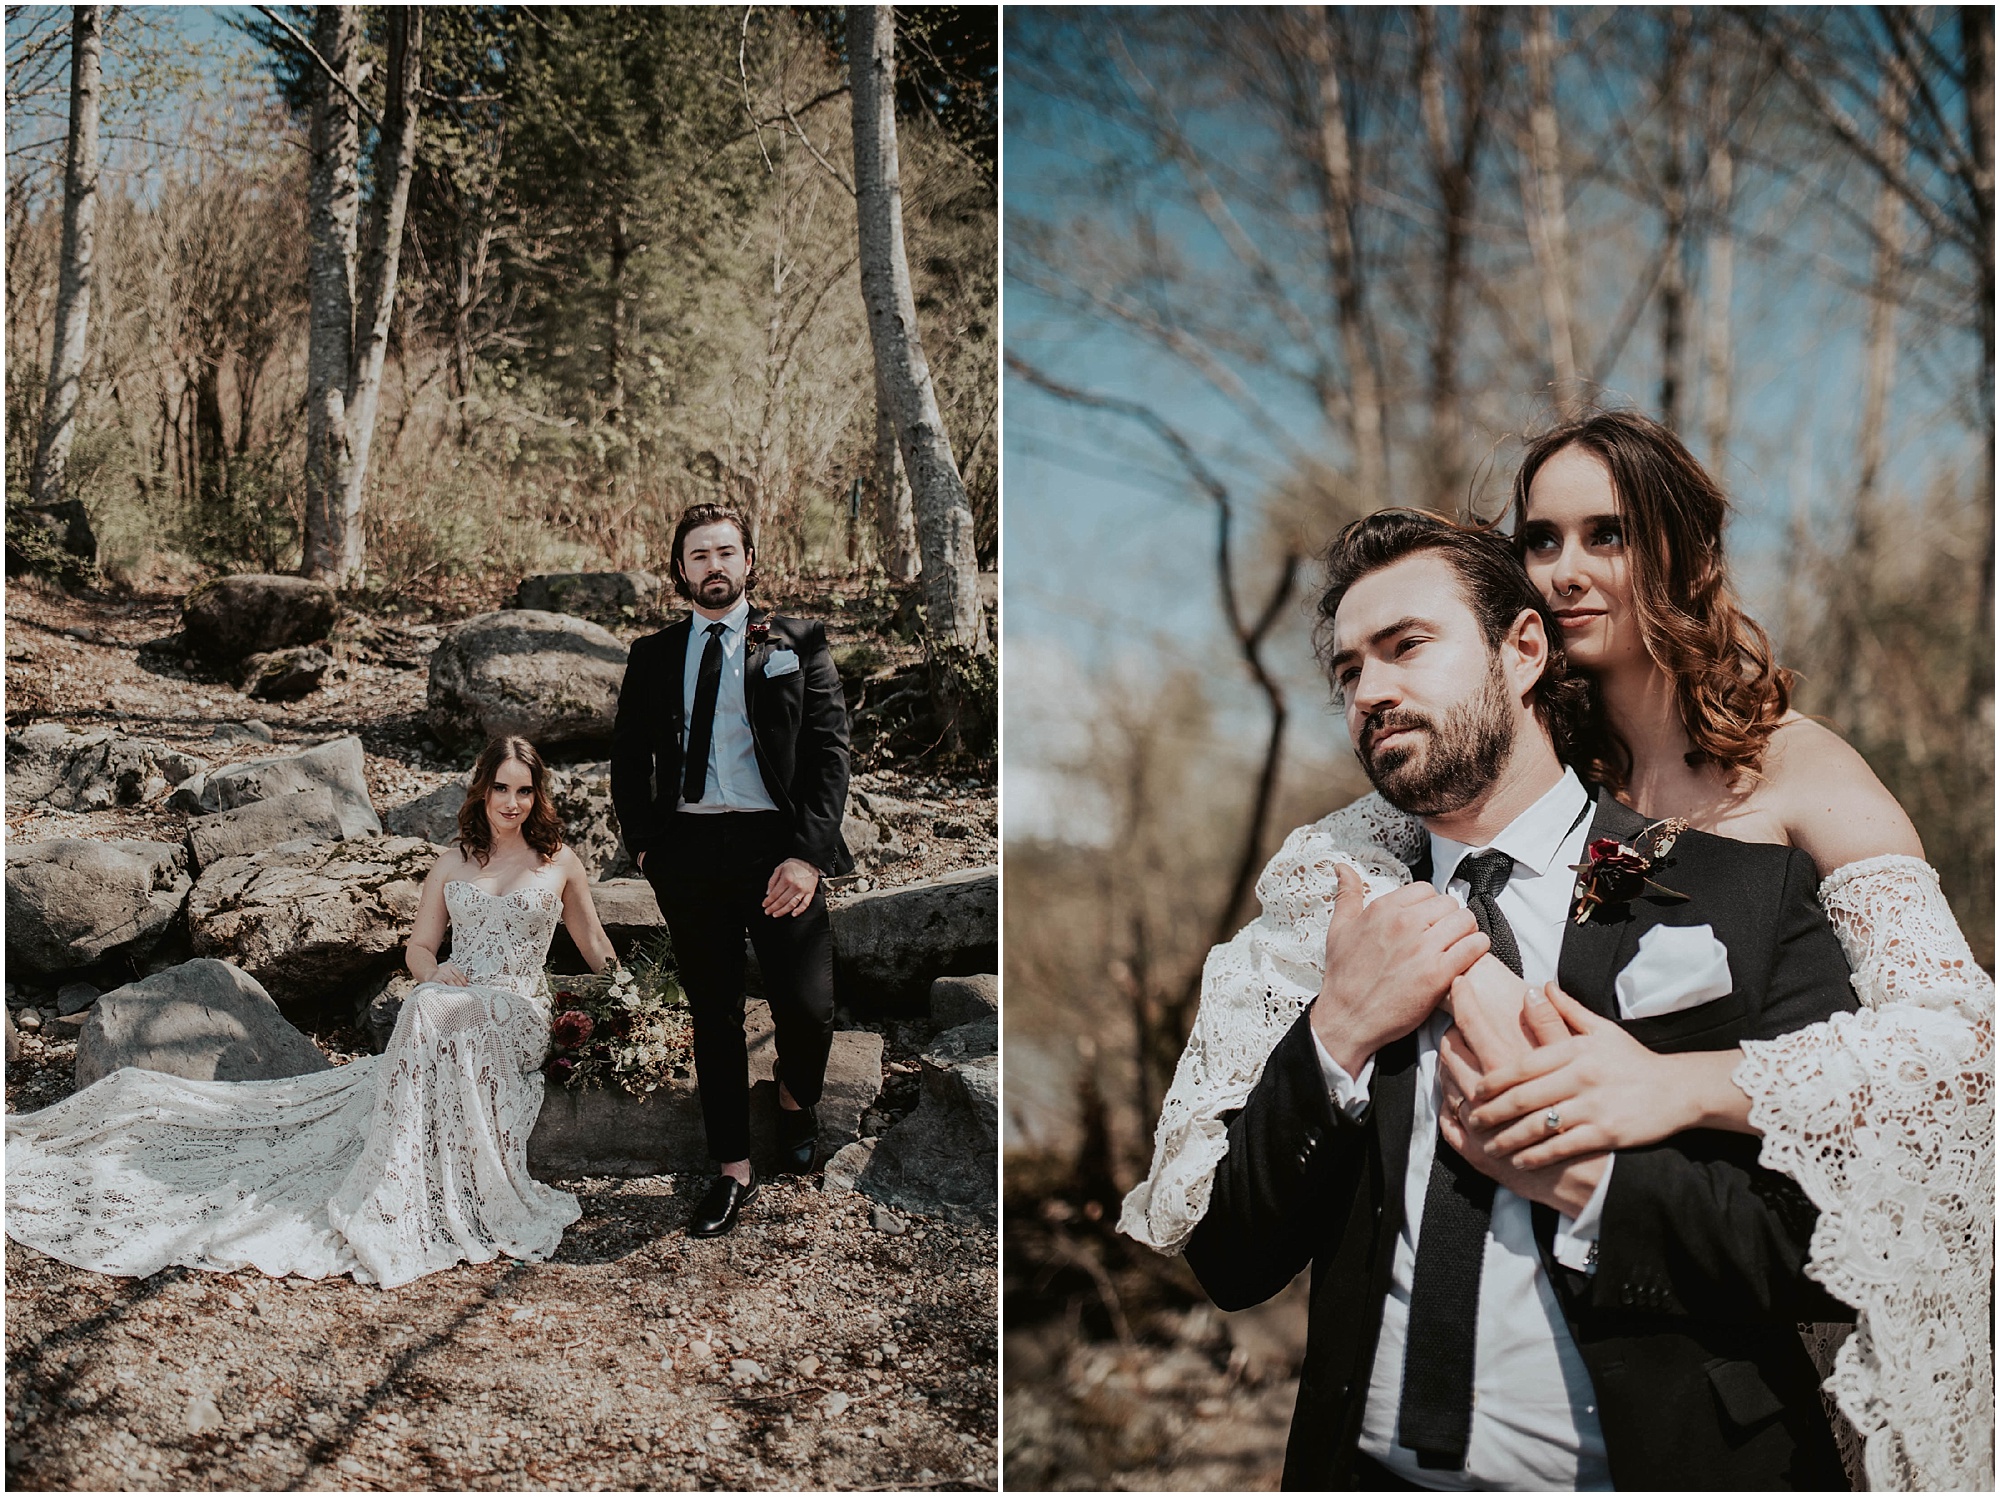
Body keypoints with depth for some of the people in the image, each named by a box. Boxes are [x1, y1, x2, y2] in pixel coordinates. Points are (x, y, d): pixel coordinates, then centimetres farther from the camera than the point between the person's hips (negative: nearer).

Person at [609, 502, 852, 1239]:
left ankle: (795, 1102, 26)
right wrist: (643, 841, 3)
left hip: (778, 844, -2)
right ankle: (733, 1171, 21)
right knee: (713, 1014, 9)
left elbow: (829, 750, -2)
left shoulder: (797, 645, 5)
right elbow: (628, 757, 16)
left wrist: (807, 853, -13)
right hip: (688, 847, 2)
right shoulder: (653, 655, 13)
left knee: (806, 1005, -9)